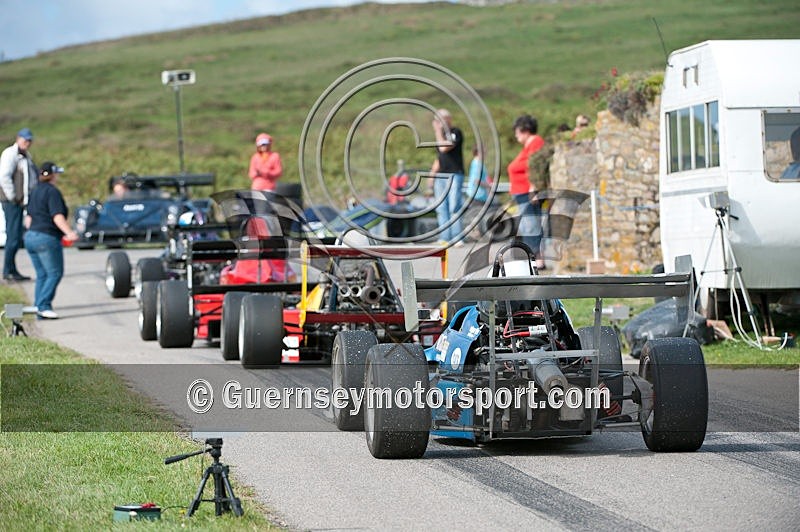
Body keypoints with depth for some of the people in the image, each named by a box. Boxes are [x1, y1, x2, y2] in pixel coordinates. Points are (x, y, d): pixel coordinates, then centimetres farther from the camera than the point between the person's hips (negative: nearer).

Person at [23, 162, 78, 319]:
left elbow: (28, 218, 21)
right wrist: (69, 232, -30)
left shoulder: (35, 191, 16)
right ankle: (43, 306, -16)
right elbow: (57, 216, -21)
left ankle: (39, 306, 6)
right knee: (55, 273, -6)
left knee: (41, 275, 12)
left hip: (31, 236, 9)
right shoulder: (52, 192, -10)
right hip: (47, 238, -9)